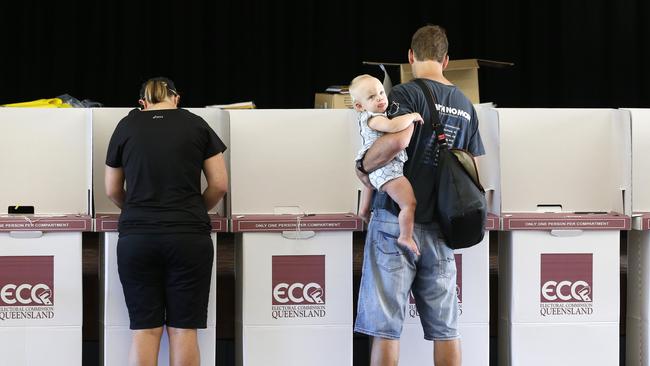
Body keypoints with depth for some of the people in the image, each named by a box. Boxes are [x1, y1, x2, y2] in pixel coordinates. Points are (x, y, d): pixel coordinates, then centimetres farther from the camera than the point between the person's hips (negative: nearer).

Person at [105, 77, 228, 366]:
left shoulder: (126, 126, 9)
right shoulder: (196, 125, 7)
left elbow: (112, 191, 15)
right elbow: (219, 184, 5)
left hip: (137, 238, 1)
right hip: (189, 238, -1)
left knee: (145, 328, 4)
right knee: (183, 328, 3)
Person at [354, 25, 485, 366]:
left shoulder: (407, 93, -6)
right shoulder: (466, 105, 13)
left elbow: (395, 140, -25)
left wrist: (363, 166, -8)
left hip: (396, 220, -5)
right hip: (440, 227, 6)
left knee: (385, 327, -2)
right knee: (445, 328, 8)